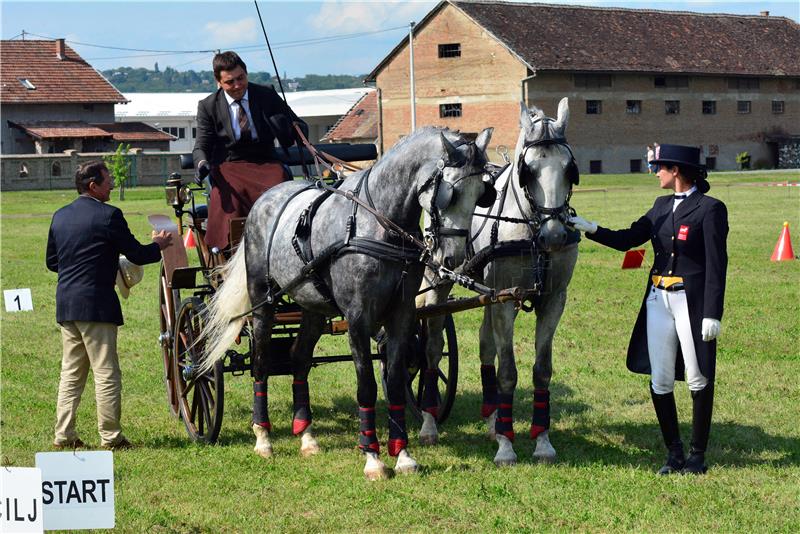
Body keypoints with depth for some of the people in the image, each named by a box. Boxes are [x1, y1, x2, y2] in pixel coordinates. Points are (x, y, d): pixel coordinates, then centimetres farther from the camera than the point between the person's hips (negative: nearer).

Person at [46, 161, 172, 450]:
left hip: (65, 305, 7)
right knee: (106, 373, -1)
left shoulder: (60, 216, 11)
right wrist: (159, 244, 13)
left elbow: (51, 261, 18)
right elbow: (136, 255, -7)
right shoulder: (108, 215, -11)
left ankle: (63, 435, 12)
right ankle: (110, 437, 0)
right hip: (96, 304, -7)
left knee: (71, 372, 13)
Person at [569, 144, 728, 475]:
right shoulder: (662, 206, 13)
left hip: (692, 301, -7)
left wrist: (712, 314, -16)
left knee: (698, 379, 2)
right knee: (660, 381, 6)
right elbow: (628, 239, 16)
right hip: (658, 301, 7)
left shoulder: (710, 209, -9)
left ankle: (698, 455, 12)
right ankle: (674, 454, 17)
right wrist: (590, 229, 3)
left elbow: (716, 265, -12)